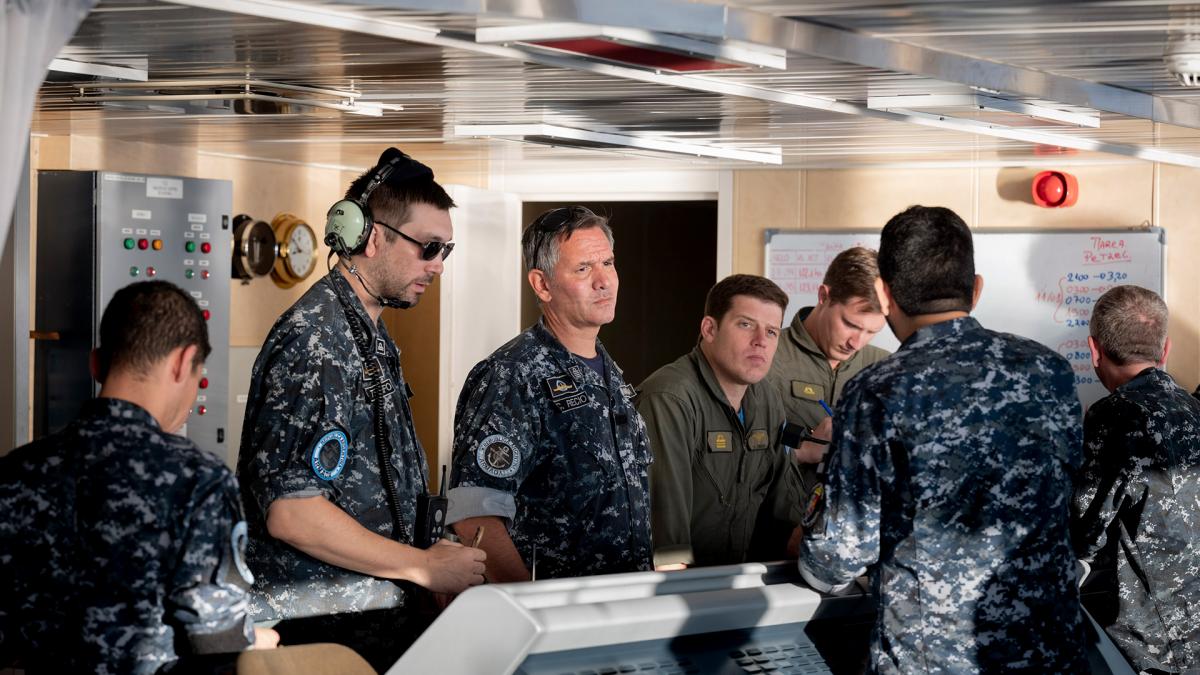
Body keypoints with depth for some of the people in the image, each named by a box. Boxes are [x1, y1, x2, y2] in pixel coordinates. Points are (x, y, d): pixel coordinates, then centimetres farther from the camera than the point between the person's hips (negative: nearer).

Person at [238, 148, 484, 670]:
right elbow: (290, 513, -22)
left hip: (373, 608, 9)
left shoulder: (372, 337, 15)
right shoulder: (315, 342, -16)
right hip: (323, 626, -9)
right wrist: (423, 567, -15)